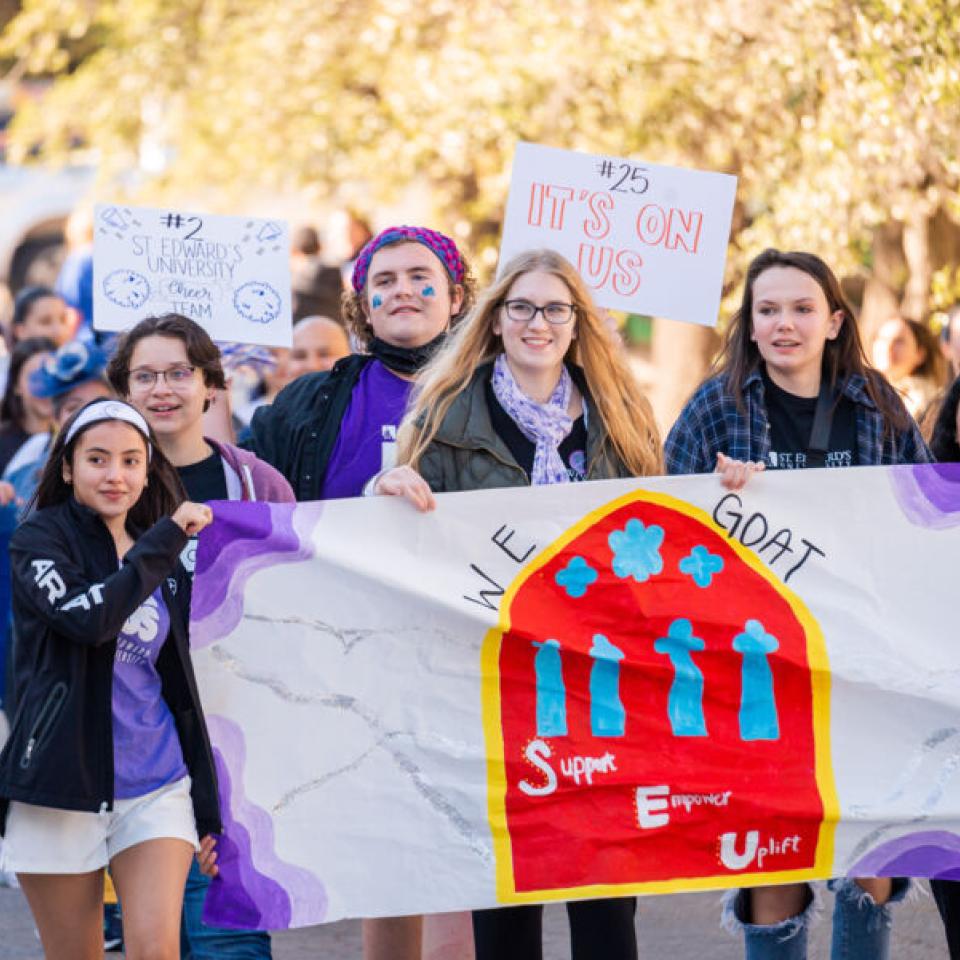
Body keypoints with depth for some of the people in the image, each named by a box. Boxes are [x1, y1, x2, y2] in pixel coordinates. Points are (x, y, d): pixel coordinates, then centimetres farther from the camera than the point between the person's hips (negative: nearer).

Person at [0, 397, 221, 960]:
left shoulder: (165, 563, 13)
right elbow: (88, 616, -22)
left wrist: (208, 809, 14)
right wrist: (167, 538, -16)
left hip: (155, 786, 3)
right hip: (61, 785, -3)